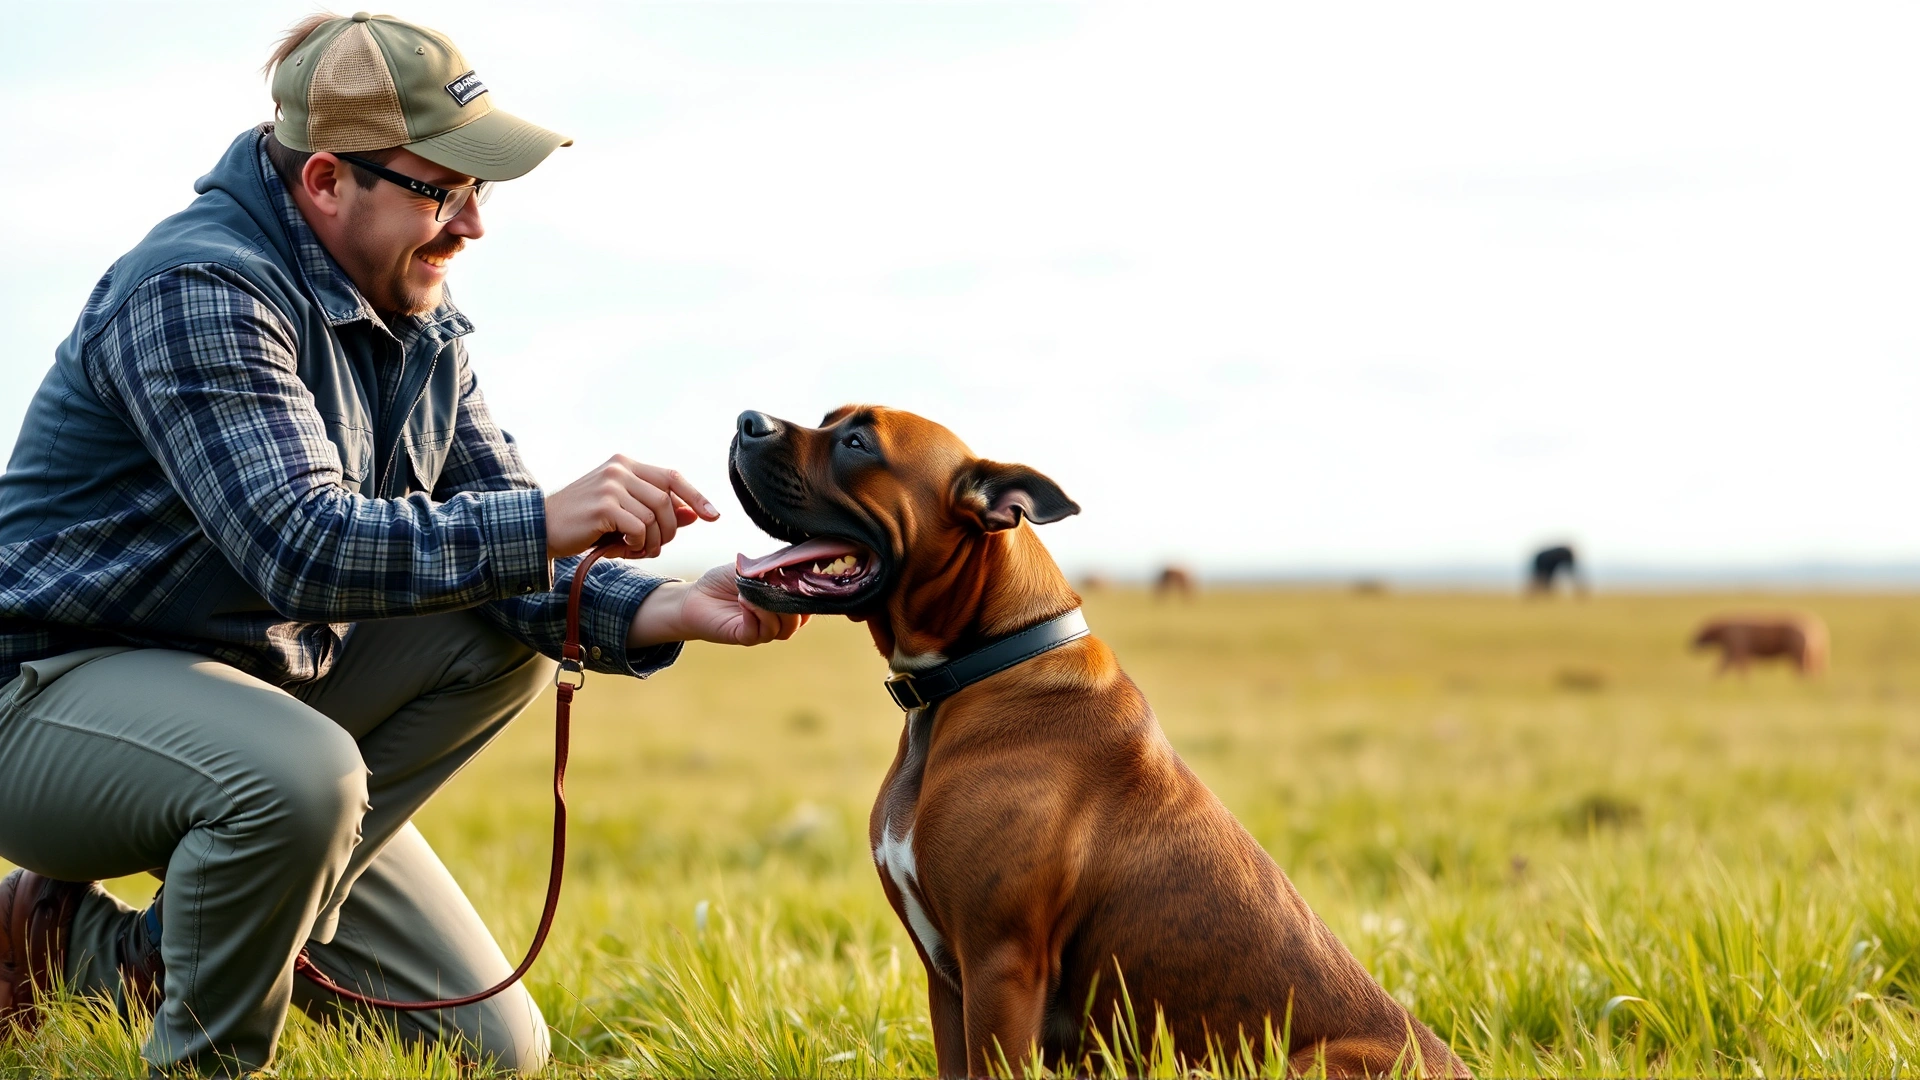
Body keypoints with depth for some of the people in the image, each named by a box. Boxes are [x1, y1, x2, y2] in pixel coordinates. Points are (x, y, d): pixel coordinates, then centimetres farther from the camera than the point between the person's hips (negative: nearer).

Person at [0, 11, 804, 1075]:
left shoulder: (417, 324, 5)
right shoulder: (200, 291, -22)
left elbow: (511, 559, 2)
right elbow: (301, 549, -35)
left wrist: (662, 611, -17)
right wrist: (542, 522, -39)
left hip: (259, 692, 9)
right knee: (300, 771, -40)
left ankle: (110, 946, 0)